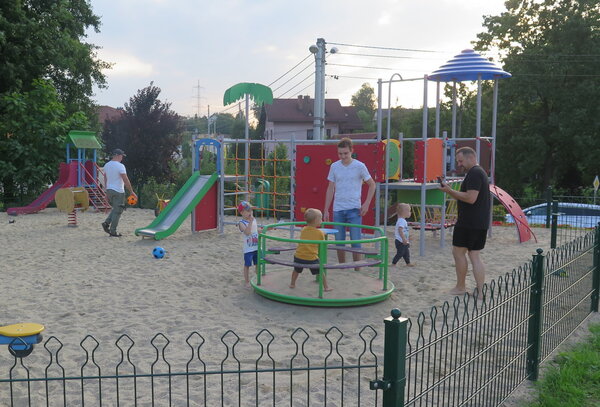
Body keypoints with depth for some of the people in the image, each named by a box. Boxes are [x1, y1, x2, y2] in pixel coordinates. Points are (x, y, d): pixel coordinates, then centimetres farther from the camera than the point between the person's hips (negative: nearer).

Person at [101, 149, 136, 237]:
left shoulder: (106, 165, 9)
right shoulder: (120, 166, -15)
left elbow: (105, 179, 15)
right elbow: (126, 180, -17)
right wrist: (131, 191, -12)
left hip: (109, 190, 8)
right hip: (118, 192, -8)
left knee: (115, 209, 23)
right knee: (117, 211, 0)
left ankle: (106, 223, 8)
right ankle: (113, 232, 2)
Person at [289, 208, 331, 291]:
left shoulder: (303, 230, 8)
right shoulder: (320, 233, -2)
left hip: (298, 256, 3)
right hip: (312, 258, -3)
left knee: (296, 270, 27)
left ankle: (292, 284, 37)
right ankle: (326, 287, 18)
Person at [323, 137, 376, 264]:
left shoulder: (359, 166, -4)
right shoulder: (334, 166, 4)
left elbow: (372, 184, 6)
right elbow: (330, 189, 9)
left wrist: (366, 204, -3)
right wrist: (326, 210, 7)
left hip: (354, 209, -3)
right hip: (338, 209, 3)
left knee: (355, 242, -3)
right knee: (339, 242, 8)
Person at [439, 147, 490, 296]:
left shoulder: (474, 173, -15)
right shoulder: (481, 172, 19)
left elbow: (470, 198, -24)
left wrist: (449, 191, -17)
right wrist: (451, 191, 13)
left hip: (468, 222, -10)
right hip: (481, 223, 10)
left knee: (458, 252, 2)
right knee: (475, 255, 9)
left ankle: (460, 287, 11)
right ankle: (480, 292, 7)